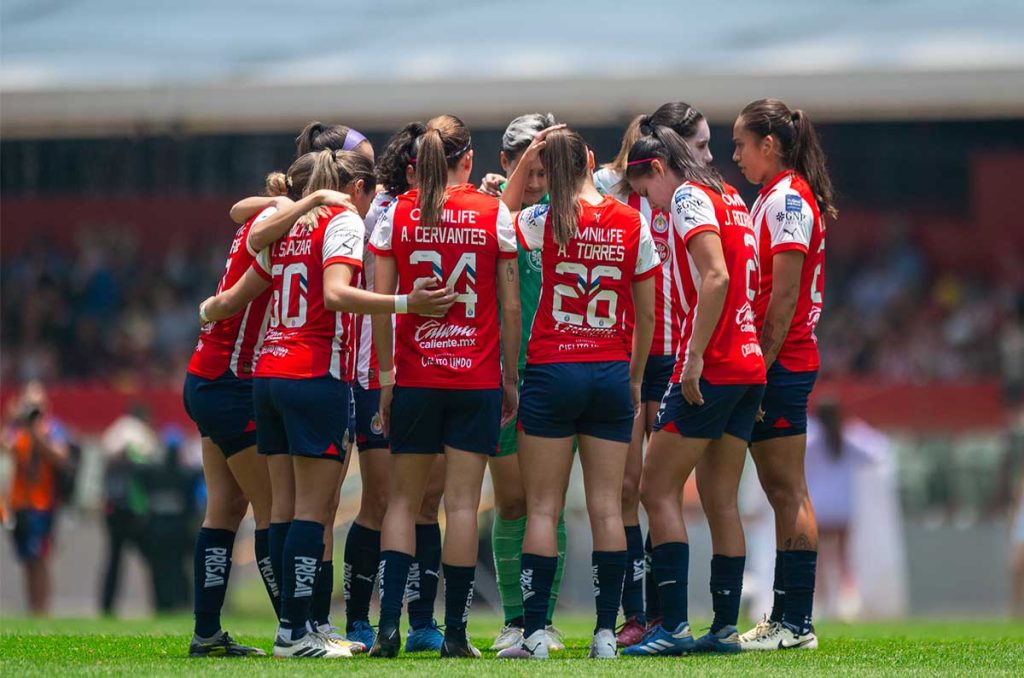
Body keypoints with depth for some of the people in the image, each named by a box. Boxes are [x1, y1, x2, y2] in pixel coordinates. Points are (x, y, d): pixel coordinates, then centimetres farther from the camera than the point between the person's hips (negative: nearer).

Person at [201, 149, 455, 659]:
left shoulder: (288, 229, 17)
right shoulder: (345, 221, -3)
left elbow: (231, 301, 22)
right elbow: (336, 294, -21)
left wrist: (206, 311, 44)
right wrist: (405, 303, -30)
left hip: (269, 373, 8)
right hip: (316, 378, -8)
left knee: (285, 507, 8)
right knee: (313, 509, -6)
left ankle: (293, 626, 8)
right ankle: (293, 632, -9)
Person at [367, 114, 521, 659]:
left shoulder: (397, 215, 0)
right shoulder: (494, 215, -1)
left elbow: (379, 302, -2)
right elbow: (511, 306, -1)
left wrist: (386, 373, 6)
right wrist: (510, 377, 7)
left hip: (415, 375, 1)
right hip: (477, 378, -1)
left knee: (403, 500, 10)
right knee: (462, 504, 1)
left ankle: (388, 624, -2)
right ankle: (455, 632, 1)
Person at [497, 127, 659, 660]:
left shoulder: (543, 221, -7)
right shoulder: (633, 224, 0)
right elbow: (646, 315, 6)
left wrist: (520, 166, 12)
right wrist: (635, 377, 18)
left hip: (551, 371, -2)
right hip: (611, 373, 2)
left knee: (543, 508, 1)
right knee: (607, 507, 4)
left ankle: (535, 633, -4)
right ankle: (606, 632, 2)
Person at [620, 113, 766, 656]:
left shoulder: (689, 197, -8)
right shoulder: (729, 198, 18)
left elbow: (715, 276, -21)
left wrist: (694, 357, -21)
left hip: (710, 368, -8)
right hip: (749, 365, 8)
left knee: (657, 490, -4)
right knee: (721, 502, 9)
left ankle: (673, 625, -9)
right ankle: (725, 626, 8)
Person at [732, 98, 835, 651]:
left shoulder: (788, 199, -12)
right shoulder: (772, 198, 17)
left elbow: (785, 296, -17)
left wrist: (762, 366, -19)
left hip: (781, 364, -10)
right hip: (772, 366, 10)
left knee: (788, 492, -8)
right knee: (780, 493, 10)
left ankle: (796, 624, -7)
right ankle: (785, 619, 14)